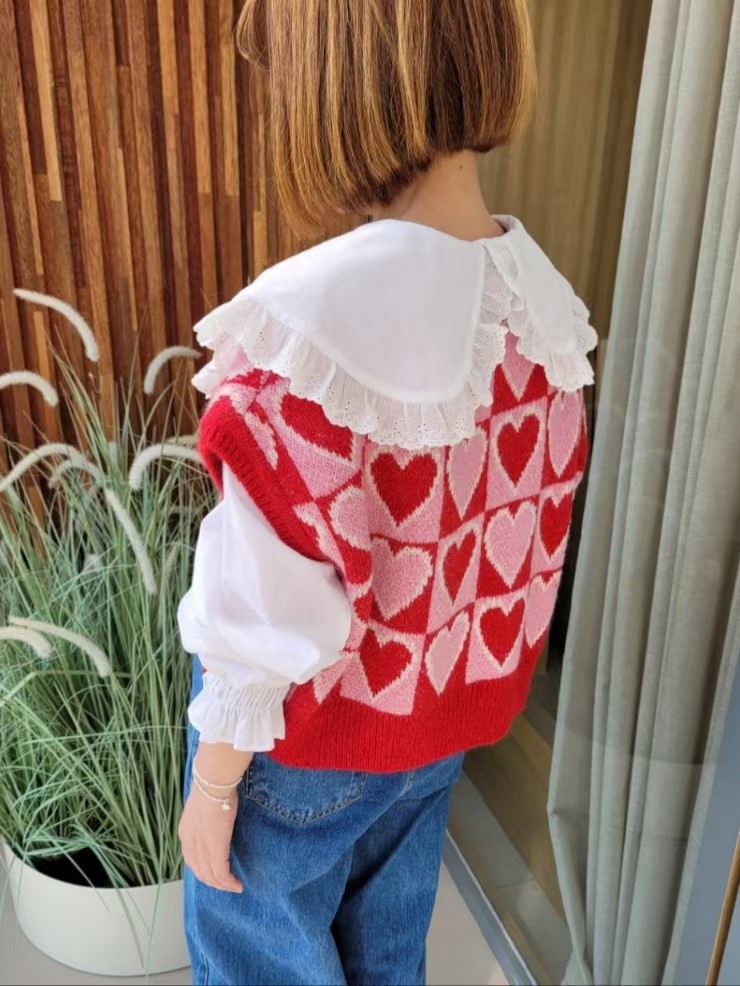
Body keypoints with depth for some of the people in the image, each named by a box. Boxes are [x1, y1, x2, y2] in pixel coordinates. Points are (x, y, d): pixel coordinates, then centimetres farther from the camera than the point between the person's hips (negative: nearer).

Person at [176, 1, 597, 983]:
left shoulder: (314, 324, -32)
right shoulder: (539, 292, -10)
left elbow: (269, 611, -25)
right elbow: (536, 525, 0)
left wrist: (212, 787, -8)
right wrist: (454, 667, 15)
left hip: (315, 735, -5)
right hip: (447, 709, 6)